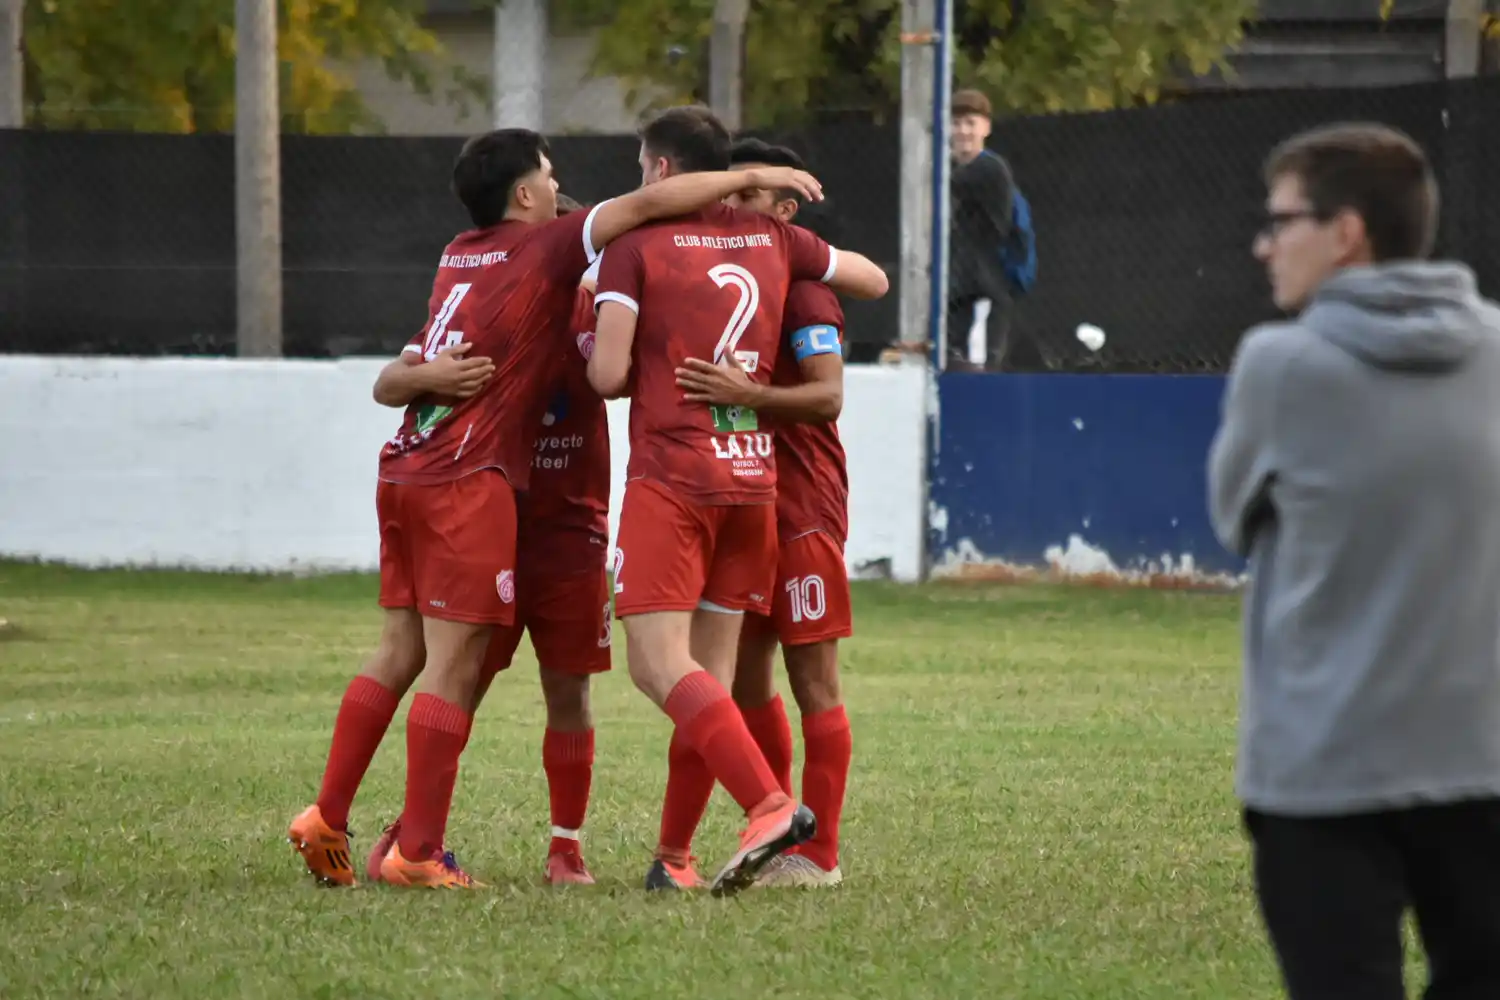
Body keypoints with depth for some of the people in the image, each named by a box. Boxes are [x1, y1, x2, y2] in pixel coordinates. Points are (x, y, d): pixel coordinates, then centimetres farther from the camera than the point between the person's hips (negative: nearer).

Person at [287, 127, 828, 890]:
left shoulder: (459, 256, 17)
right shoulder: (543, 249, -4)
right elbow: (647, 204, -8)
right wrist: (754, 178, -2)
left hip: (405, 473, 8)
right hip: (468, 482, -8)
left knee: (401, 651, 14)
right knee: (452, 666, -5)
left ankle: (327, 818, 13)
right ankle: (418, 852, -5)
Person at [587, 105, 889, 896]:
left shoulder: (637, 244, -3)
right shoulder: (772, 241, 11)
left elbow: (609, 375, -10)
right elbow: (874, 281, 26)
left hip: (670, 480, -6)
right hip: (754, 475, 6)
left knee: (658, 661, -10)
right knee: (710, 672, 8)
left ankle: (771, 805, -26)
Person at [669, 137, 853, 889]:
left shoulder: (801, 288, -11)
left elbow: (827, 396, -23)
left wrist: (745, 394, -35)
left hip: (800, 509, -8)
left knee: (812, 680, -4)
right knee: (745, 679, 10)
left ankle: (818, 855, -1)